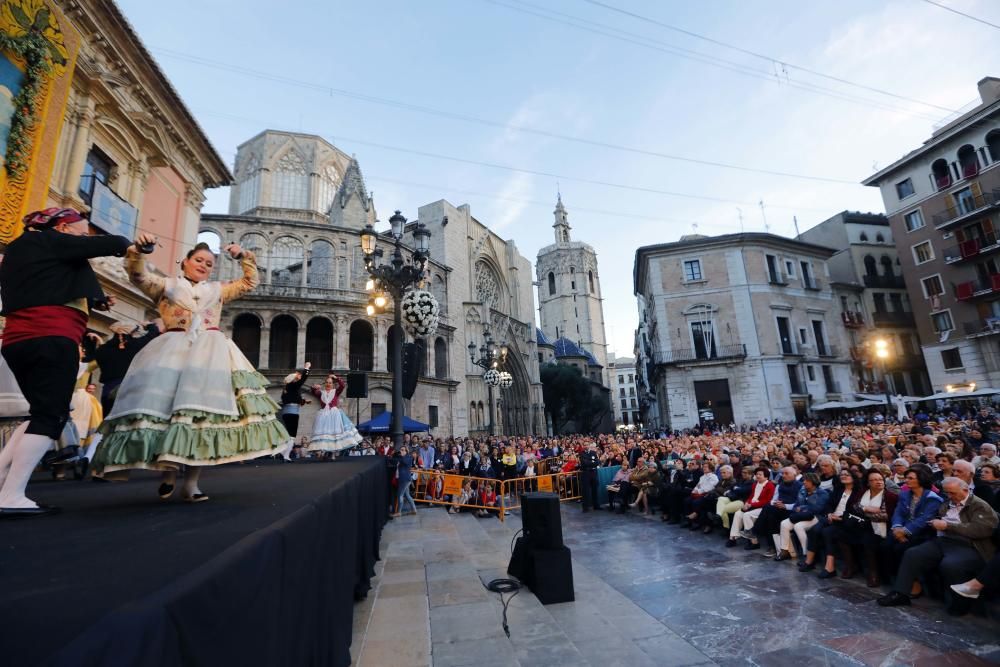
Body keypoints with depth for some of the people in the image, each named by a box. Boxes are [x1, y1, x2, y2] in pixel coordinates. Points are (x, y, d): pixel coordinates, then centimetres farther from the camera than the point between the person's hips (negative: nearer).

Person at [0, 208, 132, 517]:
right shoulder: (51, 241, 1)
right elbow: (114, 244, -4)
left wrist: (93, 302, 24)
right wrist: (135, 246, 16)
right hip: (51, 340, -9)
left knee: (42, 414, 15)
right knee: (50, 416, -8)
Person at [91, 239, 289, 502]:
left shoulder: (218, 289, 26)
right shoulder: (166, 285, 20)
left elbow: (250, 282, 28)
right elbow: (138, 277, 3)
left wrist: (244, 257, 17)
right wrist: (138, 250, -12)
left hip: (209, 351, 1)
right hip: (172, 350, -1)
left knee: (203, 413, -12)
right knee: (163, 406, -15)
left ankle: (191, 483, -11)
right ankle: (168, 471, 3)